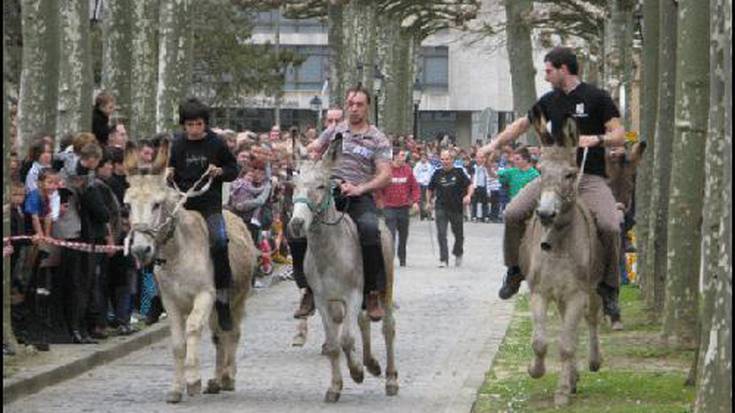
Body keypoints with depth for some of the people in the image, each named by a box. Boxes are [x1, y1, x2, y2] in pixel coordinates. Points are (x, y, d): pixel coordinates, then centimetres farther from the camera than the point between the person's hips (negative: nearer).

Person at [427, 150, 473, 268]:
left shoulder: (459, 172, -1)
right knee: (441, 234, -12)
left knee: (458, 234, 14)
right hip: (441, 208, 0)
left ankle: (458, 254, 40)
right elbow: (431, 189, 17)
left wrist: (468, 195, -22)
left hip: (456, 208, 0)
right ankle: (443, 260, -11)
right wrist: (430, 202, 16)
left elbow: (470, 185, -4)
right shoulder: (437, 174, 4)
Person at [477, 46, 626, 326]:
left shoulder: (596, 98, -2)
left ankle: (609, 288, -10)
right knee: (513, 213, -13)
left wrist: (596, 139, -23)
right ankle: (515, 269, 7)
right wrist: (495, 145, 17)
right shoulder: (550, 101, 13)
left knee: (609, 227, -27)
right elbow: (522, 125, 24)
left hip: (590, 177, -5)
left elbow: (619, 135, -5)